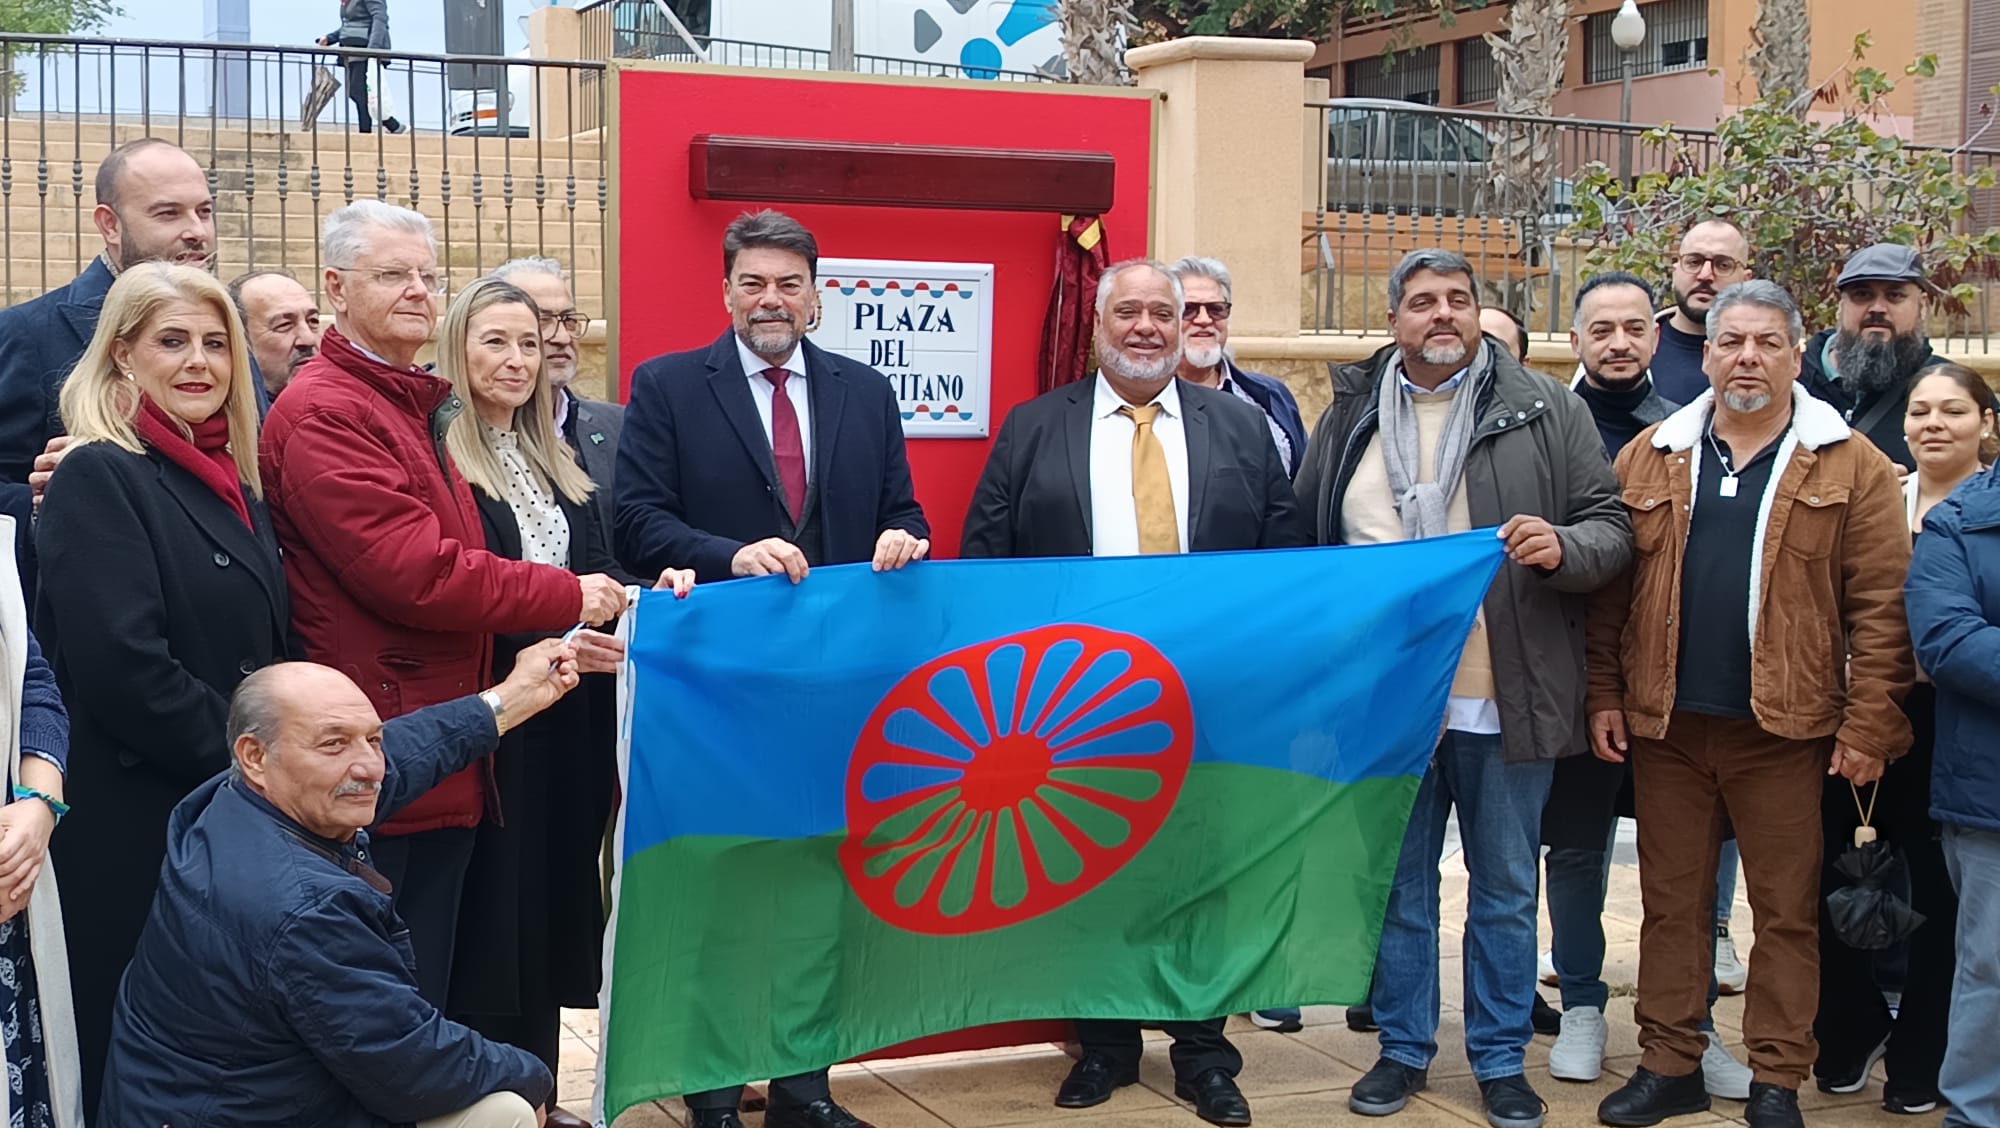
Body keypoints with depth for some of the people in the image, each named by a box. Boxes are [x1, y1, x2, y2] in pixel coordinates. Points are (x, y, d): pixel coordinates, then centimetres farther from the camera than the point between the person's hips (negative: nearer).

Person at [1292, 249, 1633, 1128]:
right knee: (1396, 886, 11)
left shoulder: (1546, 411, 1)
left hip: (1505, 702, -1)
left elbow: (1612, 527, 1)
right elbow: (1304, 541, 13)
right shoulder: (1350, 416, 7)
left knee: (1506, 891, 9)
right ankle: (1402, 1049, 26)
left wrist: (1564, 549, -20)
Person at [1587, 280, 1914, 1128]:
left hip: (1785, 729, -2)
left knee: (1786, 910, 5)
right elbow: (1611, 589, 7)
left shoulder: (1849, 465, 0)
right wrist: (1604, 694, 1)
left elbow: (1881, 604, -4)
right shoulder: (1650, 457, 7)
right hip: (1666, 724, 3)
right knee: (1671, 902, 10)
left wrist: (1868, 723, -9)